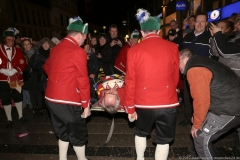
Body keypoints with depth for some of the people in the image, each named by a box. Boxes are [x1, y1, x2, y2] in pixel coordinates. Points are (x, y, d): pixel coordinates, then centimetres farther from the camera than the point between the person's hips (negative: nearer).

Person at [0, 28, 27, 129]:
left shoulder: (17, 51, 7)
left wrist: (14, 70, -16)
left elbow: (23, 64, -1)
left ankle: (21, 116, 24)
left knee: (18, 97, 10)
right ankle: (9, 120, 18)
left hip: (16, 78, 1)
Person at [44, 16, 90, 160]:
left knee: (63, 132, 24)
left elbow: (47, 67, 26)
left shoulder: (56, 48, 10)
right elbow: (83, 80, -15)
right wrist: (86, 104, -7)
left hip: (51, 98, 8)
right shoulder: (78, 51, -15)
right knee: (78, 134, 12)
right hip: (68, 101, -8)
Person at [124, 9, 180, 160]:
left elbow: (130, 81, -4)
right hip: (168, 102, 1)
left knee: (141, 133, 27)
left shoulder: (134, 50, -6)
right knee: (163, 140, 18)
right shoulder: (172, 47, -2)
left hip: (143, 102, 0)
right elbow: (176, 76, 7)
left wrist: (130, 107, 6)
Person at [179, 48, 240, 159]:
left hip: (231, 108, -9)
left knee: (200, 137, 0)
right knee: (203, 132, 18)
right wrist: (197, 116, 15)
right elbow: (204, 96, 13)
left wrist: (196, 125, -6)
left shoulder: (194, 70, -19)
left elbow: (201, 101, -20)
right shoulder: (200, 64, 12)